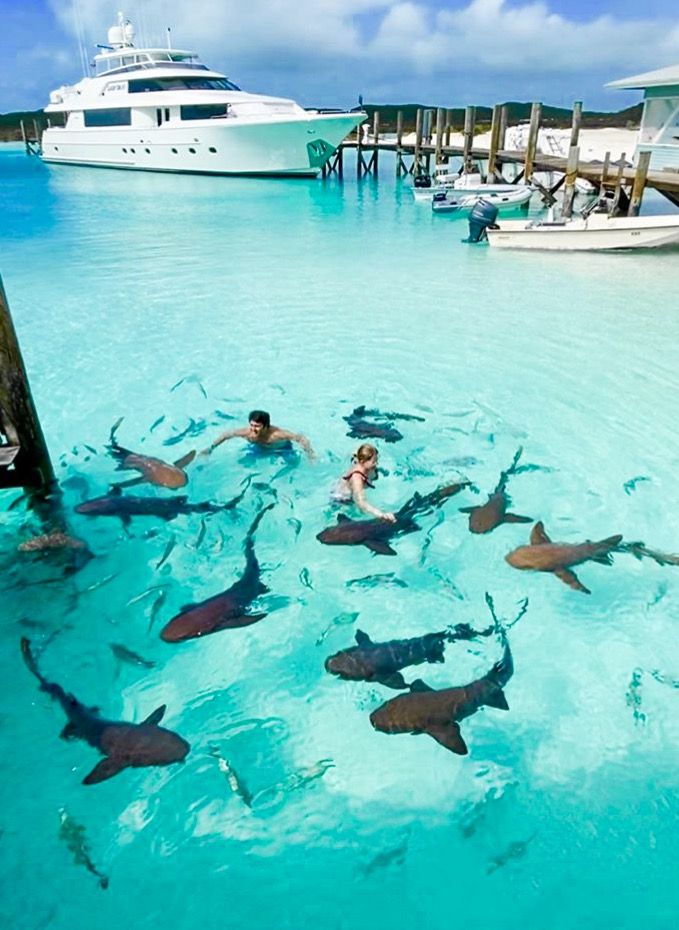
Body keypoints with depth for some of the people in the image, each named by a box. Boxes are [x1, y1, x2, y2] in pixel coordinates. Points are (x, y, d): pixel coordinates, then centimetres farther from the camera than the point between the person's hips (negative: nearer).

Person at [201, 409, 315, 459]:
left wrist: (310, 453, -50)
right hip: (260, 448, 3)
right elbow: (227, 434, -17)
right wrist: (210, 448, -16)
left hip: (282, 449, -3)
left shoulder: (276, 434, -44)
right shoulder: (246, 432, -34)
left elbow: (301, 438, -38)